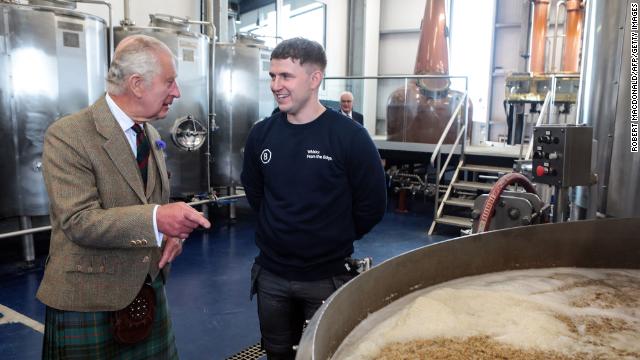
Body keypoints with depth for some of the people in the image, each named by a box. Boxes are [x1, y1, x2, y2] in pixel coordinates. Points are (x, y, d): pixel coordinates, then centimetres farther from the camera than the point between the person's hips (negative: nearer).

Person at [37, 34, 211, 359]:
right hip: (87, 299, -6)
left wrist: (172, 231, -7)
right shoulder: (67, 136, -17)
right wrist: (156, 219, -38)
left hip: (148, 289, 7)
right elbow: (79, 222, -24)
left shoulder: (150, 134, 7)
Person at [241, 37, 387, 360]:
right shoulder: (261, 134, -2)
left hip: (327, 277, -4)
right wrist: (278, 229, 10)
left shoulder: (350, 137, -16)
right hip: (270, 274, 4)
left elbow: (372, 205, -10)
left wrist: (335, 240, 0)